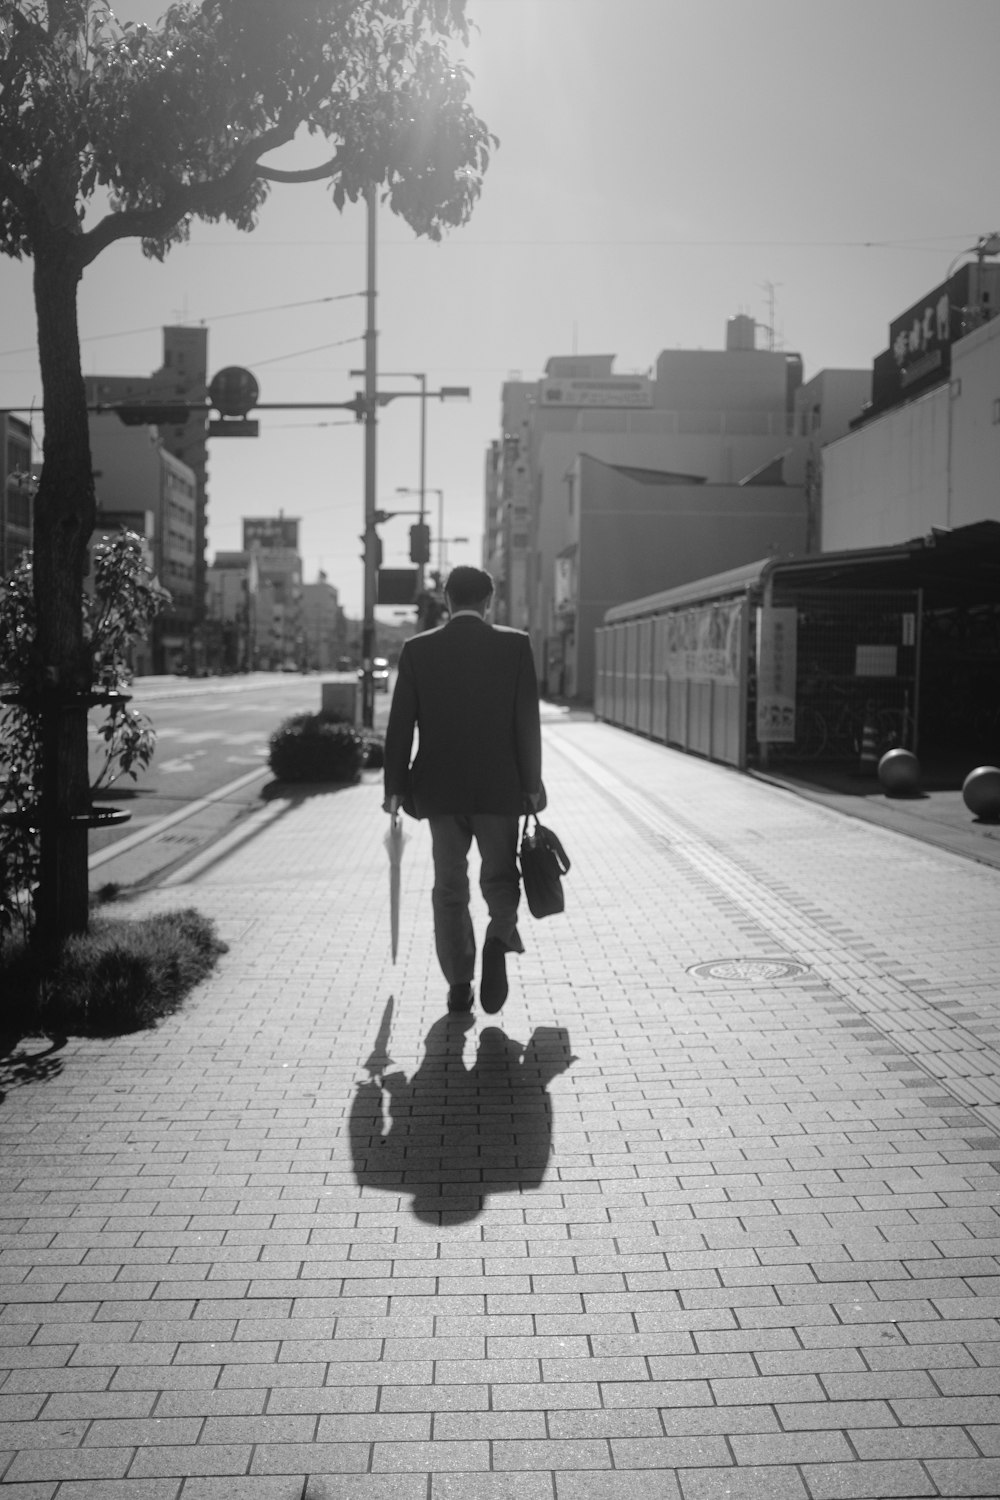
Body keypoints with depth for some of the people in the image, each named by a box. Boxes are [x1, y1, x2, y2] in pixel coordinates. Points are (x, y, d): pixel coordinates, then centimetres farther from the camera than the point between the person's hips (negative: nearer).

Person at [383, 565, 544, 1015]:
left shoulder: (418, 649, -1)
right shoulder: (515, 645, -3)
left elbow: (400, 724, -1)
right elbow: (527, 721, -5)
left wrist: (396, 787, 5)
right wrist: (532, 784, 1)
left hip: (440, 788, 1)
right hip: (500, 787, -1)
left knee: (449, 887, 11)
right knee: (500, 877, 14)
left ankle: (459, 986, 10)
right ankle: (498, 939, -14)